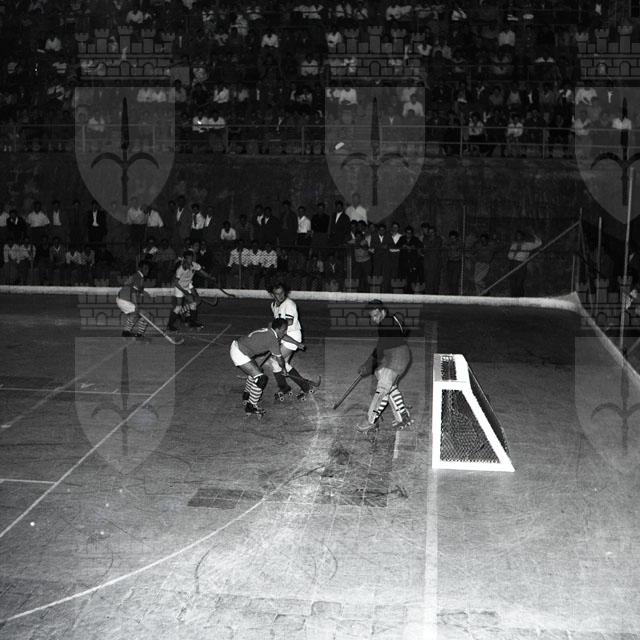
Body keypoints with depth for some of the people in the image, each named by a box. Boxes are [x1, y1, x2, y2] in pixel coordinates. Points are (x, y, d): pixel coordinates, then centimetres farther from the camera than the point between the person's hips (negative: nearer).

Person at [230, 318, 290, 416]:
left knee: (254, 372, 26)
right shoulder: (273, 340, -17)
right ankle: (250, 407, 5)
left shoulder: (268, 330, 6)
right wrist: (284, 369, 14)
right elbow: (280, 360, -5)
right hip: (239, 355, -10)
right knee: (261, 379, -6)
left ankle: (246, 397, 43)